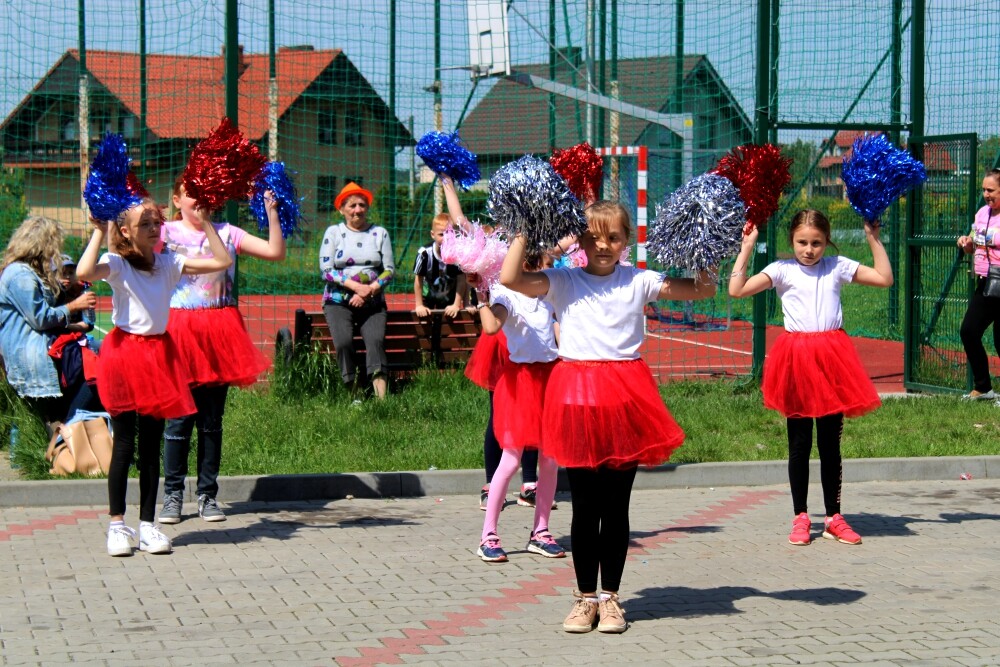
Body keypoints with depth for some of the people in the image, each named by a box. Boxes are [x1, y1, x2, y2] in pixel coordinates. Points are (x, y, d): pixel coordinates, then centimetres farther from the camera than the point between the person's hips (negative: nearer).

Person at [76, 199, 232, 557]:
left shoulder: (169, 263, 7)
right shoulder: (116, 263, -6)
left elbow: (222, 261, 5)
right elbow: (84, 272, -27)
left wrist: (205, 224, 4)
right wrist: (99, 232, -20)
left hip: (159, 353, 4)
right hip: (125, 351, -4)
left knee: (152, 445, 8)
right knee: (124, 444, 0)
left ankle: (147, 524, 14)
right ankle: (117, 525, 8)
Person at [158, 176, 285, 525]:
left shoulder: (227, 233, 9)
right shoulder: (166, 233, 3)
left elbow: (275, 252, 2)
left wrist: (272, 212, -5)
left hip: (219, 331, 2)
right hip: (179, 330, -2)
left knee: (212, 419, 7)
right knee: (178, 418, -1)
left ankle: (208, 495, 15)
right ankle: (172, 496, 9)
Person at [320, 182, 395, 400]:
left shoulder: (379, 233, 12)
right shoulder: (333, 232, 7)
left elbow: (389, 269, 7)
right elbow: (325, 270, -1)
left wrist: (369, 290, -10)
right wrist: (356, 286, -13)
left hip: (373, 302, 1)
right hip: (338, 300, -1)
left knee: (376, 340, -25)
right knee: (343, 341, -26)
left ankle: (381, 396, -33)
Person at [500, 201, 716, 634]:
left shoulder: (639, 282, 5)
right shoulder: (563, 282, 3)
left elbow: (703, 289, 3)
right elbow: (510, 279, -12)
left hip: (625, 396, 1)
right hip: (577, 397, -1)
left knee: (617, 505, 7)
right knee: (585, 506, 6)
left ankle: (609, 595, 18)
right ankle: (585, 596, 17)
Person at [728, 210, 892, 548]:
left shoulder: (838, 267, 8)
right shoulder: (782, 270, 2)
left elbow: (884, 278, 8)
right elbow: (736, 290, -6)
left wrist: (874, 239, 4)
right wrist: (746, 248, -7)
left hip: (831, 356, 2)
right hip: (797, 355, -2)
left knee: (830, 443, 9)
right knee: (799, 444, 5)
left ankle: (834, 517, 17)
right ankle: (800, 517, 13)